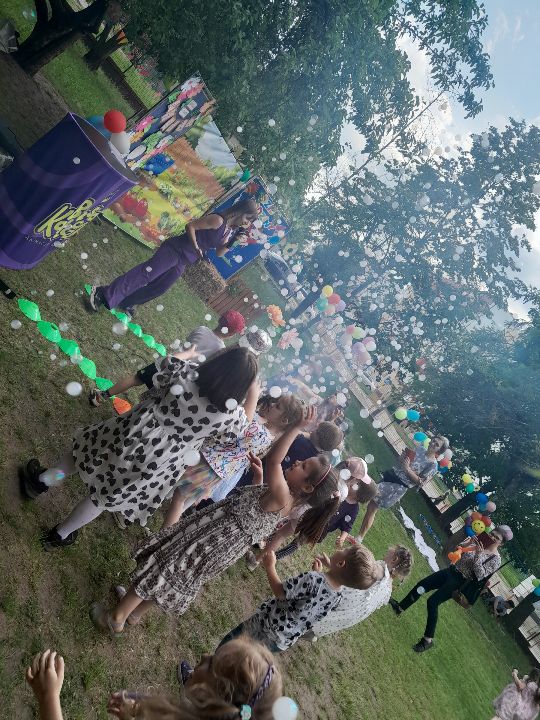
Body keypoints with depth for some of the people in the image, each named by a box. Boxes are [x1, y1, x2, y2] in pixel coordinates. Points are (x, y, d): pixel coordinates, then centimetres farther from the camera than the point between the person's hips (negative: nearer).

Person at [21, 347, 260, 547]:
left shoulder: (184, 374, -22)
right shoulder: (229, 414, -21)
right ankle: (60, 535, 45)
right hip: (149, 466, 1)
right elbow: (243, 423, 3)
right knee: (106, 497, 24)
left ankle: (41, 481, 49)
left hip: (127, 438, 0)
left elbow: (165, 362, 0)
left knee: (87, 447, 31)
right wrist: (254, 391, 11)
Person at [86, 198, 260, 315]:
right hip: (176, 249, -9)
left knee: (159, 288, 12)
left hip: (184, 261, 9)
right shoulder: (218, 220, -16)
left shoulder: (229, 230, 11)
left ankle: (126, 303, 28)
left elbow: (219, 252, 10)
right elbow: (190, 226, -17)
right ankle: (103, 294, -17)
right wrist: (196, 248, -18)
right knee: (144, 274, -17)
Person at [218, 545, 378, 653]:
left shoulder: (313, 578, -33)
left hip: (266, 628, -6)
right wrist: (319, 573, 9)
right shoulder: (338, 597, -12)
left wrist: (270, 566, -10)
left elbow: (280, 592, -22)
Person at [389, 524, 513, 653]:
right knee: (421, 585, -3)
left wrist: (478, 555, -29)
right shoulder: (479, 543, 5)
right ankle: (400, 607, 15)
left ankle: (428, 640, -3)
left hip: (460, 582, -6)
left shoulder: (495, 559, -10)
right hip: (451, 570, 6)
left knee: (432, 602, -16)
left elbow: (480, 575, -20)